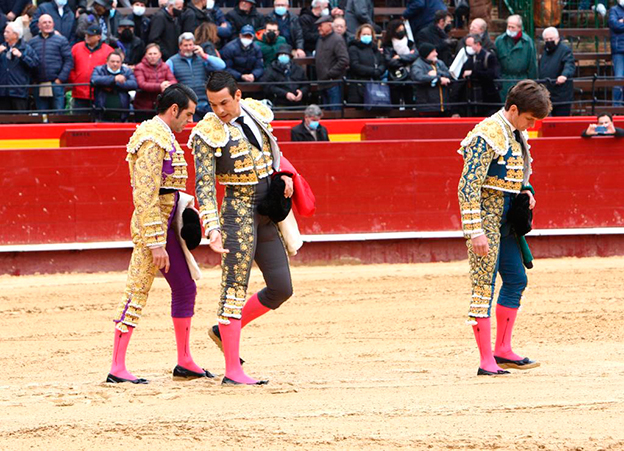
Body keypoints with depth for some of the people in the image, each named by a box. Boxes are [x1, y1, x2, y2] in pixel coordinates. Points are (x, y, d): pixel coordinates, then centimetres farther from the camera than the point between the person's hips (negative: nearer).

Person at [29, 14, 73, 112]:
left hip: (56, 84, -3)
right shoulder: (33, 42, 13)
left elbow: (69, 61, -1)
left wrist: (61, 79, -10)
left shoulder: (61, 40, 4)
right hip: (39, 88, 3)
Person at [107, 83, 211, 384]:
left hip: (168, 225, 11)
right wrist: (156, 244, -25)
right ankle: (117, 369, -8)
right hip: (153, 227, -11)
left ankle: (184, 363, 22)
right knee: (137, 293, -8)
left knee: (185, 288, 14)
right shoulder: (152, 139, -16)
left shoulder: (163, 136, 17)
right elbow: (145, 196, -22)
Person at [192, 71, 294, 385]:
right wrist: (212, 227, -30)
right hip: (238, 209, -7)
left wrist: (282, 175, 5)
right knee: (235, 286, -9)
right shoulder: (208, 134, -12)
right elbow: (204, 185, -18)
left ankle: (224, 331, 22)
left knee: (281, 289, 6)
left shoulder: (257, 113, 5)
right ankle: (232, 370, -9)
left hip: (267, 214, 7)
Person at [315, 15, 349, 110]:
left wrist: (330, 73, -19)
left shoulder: (337, 40, -11)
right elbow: (317, 59, 27)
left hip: (334, 84, -9)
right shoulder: (320, 40, 17)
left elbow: (344, 60, -21)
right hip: (323, 84, 9)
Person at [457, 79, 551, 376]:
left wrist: (526, 191, 6)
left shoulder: (516, 134, 11)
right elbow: (468, 186, -22)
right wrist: (476, 232, -26)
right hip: (486, 218, -10)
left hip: (506, 221, 10)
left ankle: (503, 351, 24)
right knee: (484, 287, -7)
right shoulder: (488, 135, -18)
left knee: (516, 279, 14)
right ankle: (487, 362, -6)